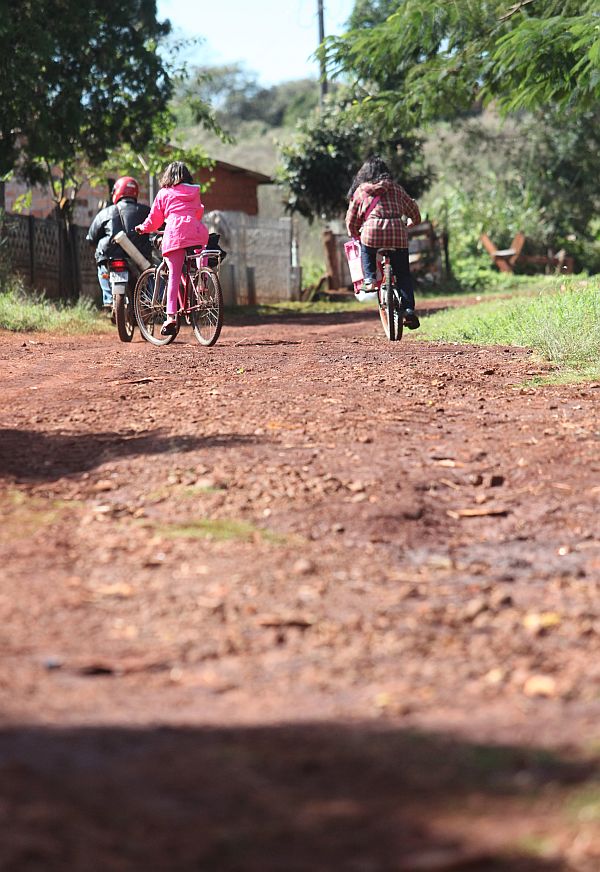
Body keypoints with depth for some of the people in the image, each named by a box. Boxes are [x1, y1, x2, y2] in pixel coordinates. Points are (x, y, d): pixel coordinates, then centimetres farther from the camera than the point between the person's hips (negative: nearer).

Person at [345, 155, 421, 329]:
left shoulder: (360, 191, 15)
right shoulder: (396, 188, 19)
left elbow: (351, 219, 19)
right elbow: (412, 209, 29)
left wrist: (355, 235, 38)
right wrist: (415, 222, 50)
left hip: (371, 231, -1)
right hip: (398, 233, 1)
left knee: (366, 250, 34)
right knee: (403, 274, 12)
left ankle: (369, 278, 13)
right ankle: (408, 308, 1)